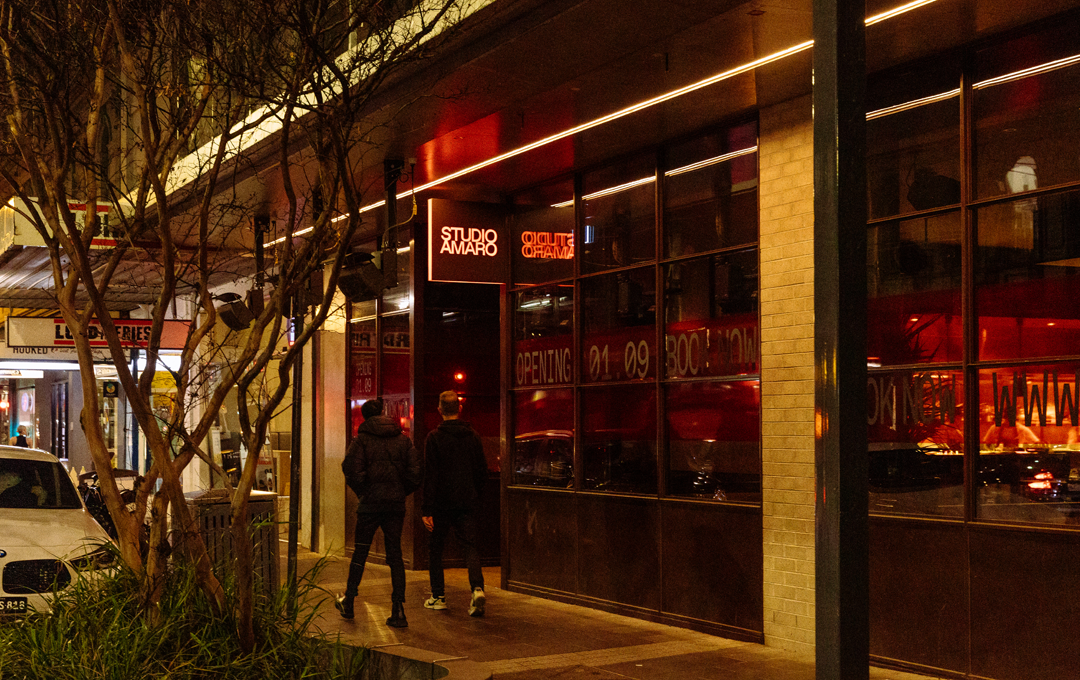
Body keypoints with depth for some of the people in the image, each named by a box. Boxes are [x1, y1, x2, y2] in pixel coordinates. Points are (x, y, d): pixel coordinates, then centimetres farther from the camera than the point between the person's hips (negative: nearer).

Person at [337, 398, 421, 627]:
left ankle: (348, 602, 24)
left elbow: (351, 469, -14)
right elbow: (416, 471, -1)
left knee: (360, 552, 12)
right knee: (395, 554, 5)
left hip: (370, 503, -2)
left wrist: (363, 492, 0)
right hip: (396, 503, 2)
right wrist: (401, 492, 10)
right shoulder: (403, 440, 5)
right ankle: (398, 610, -3)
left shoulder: (362, 439, -4)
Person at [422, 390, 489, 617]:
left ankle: (438, 595, 16)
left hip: (442, 502, -3)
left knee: (436, 547, 12)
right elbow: (482, 471, 8)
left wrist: (427, 509, -10)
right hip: (467, 502, 3)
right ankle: (477, 588, -19)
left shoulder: (434, 437, -7)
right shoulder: (472, 436, 4)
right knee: (470, 545, 3)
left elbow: (430, 475, -10)